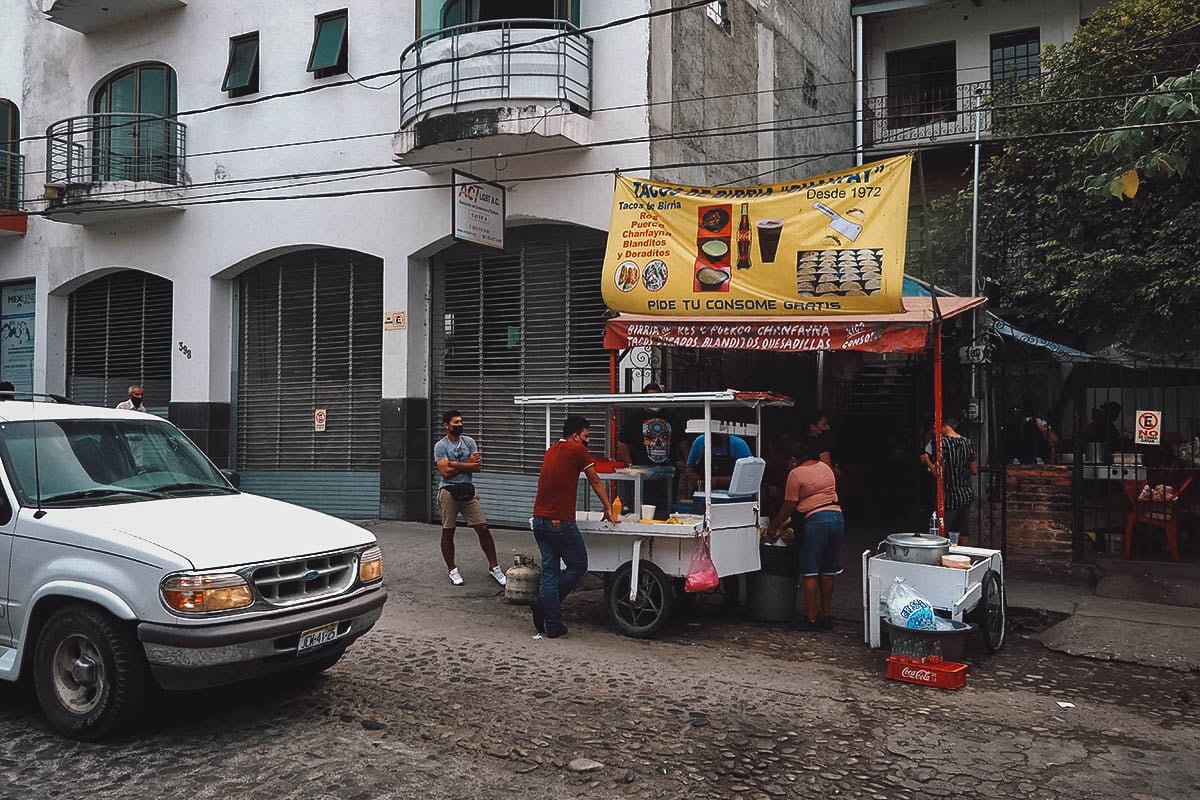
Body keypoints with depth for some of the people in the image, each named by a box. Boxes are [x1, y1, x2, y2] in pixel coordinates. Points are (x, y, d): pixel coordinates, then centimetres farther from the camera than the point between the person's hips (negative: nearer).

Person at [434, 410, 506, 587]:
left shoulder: (469, 442, 9)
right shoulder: (440, 446, -3)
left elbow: (477, 466, -3)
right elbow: (445, 472, -14)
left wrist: (454, 464, -10)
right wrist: (467, 464, -7)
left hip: (468, 491, 3)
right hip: (448, 491, -3)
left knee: (483, 528, -2)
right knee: (448, 532, 6)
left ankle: (493, 567, 6)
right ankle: (451, 569, 21)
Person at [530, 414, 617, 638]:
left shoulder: (551, 450, 17)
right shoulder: (577, 450, -6)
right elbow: (595, 482, 4)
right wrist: (608, 509, 16)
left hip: (539, 520, 8)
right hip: (560, 523, -8)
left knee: (549, 570, 10)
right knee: (578, 567, 8)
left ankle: (552, 626, 10)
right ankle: (543, 604, 2)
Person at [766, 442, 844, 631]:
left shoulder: (796, 474, -5)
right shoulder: (825, 467, 15)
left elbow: (789, 506, -3)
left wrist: (773, 527, 9)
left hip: (816, 521, -7)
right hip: (837, 517, 7)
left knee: (810, 572, 1)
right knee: (827, 572, 14)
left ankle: (811, 619, 3)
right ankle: (826, 617, 20)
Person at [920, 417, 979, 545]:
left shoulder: (941, 443, -17)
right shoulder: (967, 442, 4)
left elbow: (938, 473, -21)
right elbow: (974, 471, 8)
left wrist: (926, 461, -5)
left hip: (949, 497, -7)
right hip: (967, 495, 7)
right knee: (964, 534, 15)